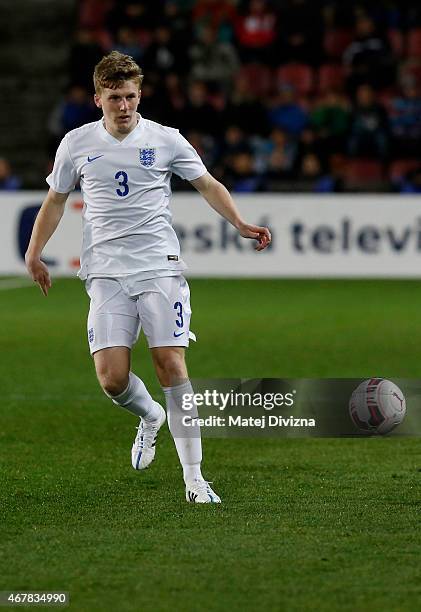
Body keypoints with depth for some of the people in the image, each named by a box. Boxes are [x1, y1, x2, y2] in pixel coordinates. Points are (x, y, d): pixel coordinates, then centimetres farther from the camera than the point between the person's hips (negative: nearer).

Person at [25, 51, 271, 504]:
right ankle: (150, 417, 26)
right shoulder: (77, 144, 7)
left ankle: (194, 479, -7)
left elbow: (207, 184, 13)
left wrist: (239, 224, 0)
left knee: (171, 364, -12)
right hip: (106, 273, 1)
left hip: (159, 267, -1)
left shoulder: (165, 140, 3)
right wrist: (34, 253, 12)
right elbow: (55, 200, 20)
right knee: (111, 377, -11)